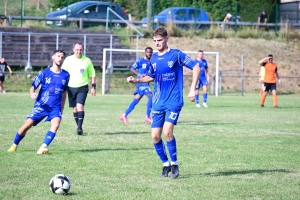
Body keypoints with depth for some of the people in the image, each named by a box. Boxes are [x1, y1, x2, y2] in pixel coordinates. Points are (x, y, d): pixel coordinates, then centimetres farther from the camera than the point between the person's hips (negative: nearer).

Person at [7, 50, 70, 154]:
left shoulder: (66, 75, 4)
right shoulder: (44, 73, -3)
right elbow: (33, 87, -1)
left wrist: (62, 108, 18)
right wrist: (32, 94, -24)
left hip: (55, 107, 1)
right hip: (41, 106, -1)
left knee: (55, 124, -27)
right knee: (26, 125, -6)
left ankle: (44, 147, -31)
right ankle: (14, 145, 16)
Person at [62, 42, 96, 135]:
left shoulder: (87, 61, -1)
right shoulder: (68, 60, 1)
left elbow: (92, 75, 8)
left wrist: (93, 86, 1)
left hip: (82, 87, -2)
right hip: (71, 87, 2)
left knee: (80, 106, -19)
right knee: (75, 108, 7)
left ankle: (80, 127, -19)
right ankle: (79, 127, 19)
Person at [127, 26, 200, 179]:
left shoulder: (176, 55, -7)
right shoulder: (154, 58, 9)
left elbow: (196, 67, -6)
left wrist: (192, 89, -13)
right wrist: (136, 81, 5)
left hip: (173, 102, -6)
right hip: (158, 103, 6)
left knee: (167, 131, -21)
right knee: (155, 136, -1)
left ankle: (174, 164, -4)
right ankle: (166, 164, 19)